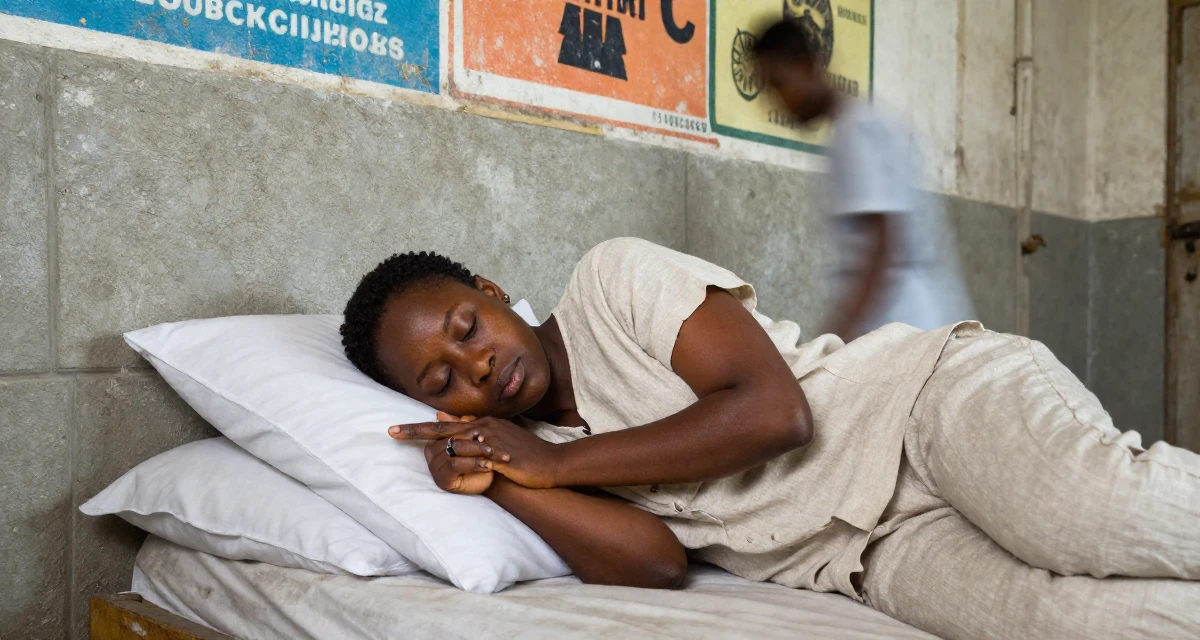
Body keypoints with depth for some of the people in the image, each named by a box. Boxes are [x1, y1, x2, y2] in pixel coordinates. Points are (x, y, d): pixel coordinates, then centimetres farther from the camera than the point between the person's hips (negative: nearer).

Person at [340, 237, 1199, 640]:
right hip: (881, 553, 3)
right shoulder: (530, 444, 8)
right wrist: (491, 478, -14)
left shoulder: (614, 276, -4)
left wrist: (553, 461, -9)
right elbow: (652, 562, -6)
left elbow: (774, 412, -15)